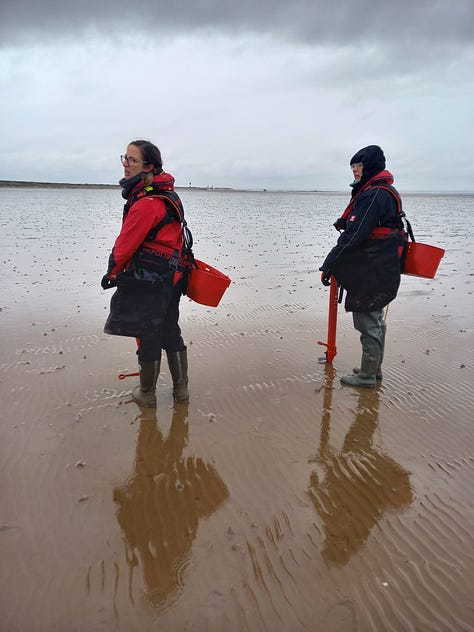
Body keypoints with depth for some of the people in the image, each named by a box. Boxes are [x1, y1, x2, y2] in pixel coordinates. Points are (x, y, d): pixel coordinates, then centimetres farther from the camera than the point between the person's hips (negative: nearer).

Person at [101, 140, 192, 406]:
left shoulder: (146, 203, -22)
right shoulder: (166, 194, 10)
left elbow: (126, 244, -16)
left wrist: (112, 274, 0)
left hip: (150, 280, -9)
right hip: (172, 276, 10)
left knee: (148, 335, 5)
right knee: (171, 333, 17)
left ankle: (147, 394, 21)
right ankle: (181, 390, 28)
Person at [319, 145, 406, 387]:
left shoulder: (373, 195, -18)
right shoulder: (386, 192, 16)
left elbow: (354, 236, -25)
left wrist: (329, 265, -23)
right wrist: (346, 222, 8)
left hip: (371, 273, -11)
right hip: (383, 270, 11)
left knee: (368, 322, -1)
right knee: (374, 320, 18)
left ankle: (367, 375, 9)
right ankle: (374, 368, 31)